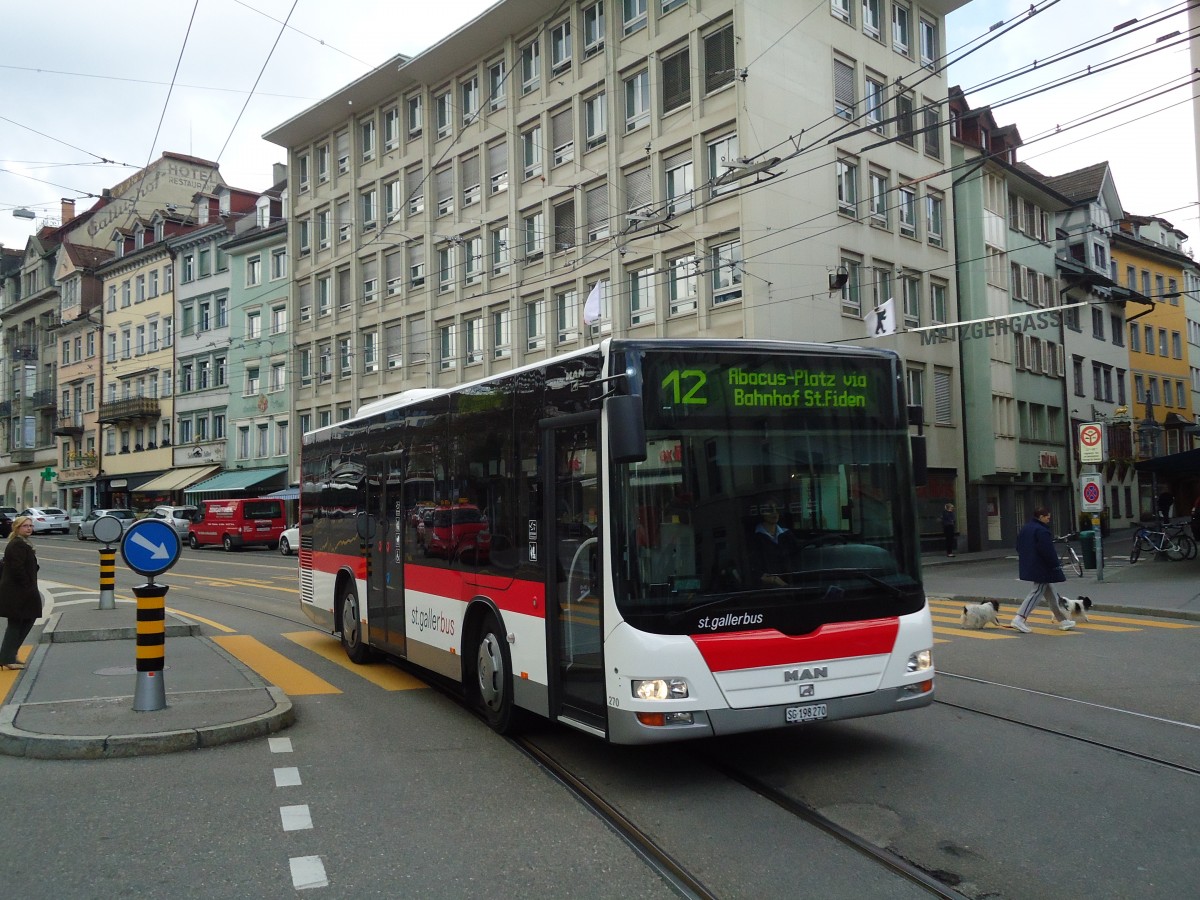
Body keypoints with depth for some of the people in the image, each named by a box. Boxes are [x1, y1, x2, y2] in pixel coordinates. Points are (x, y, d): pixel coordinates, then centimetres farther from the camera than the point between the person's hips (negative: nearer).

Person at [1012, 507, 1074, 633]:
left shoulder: (1025, 528, 11)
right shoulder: (1041, 531, -19)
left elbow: (1019, 547, 16)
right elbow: (1048, 551, -22)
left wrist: (1025, 561, 21)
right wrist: (1056, 565, -13)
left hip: (1029, 566, 10)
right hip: (1042, 568, -10)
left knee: (1050, 593, 16)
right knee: (1037, 592, -6)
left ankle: (1062, 620, 24)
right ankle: (1019, 619, -12)